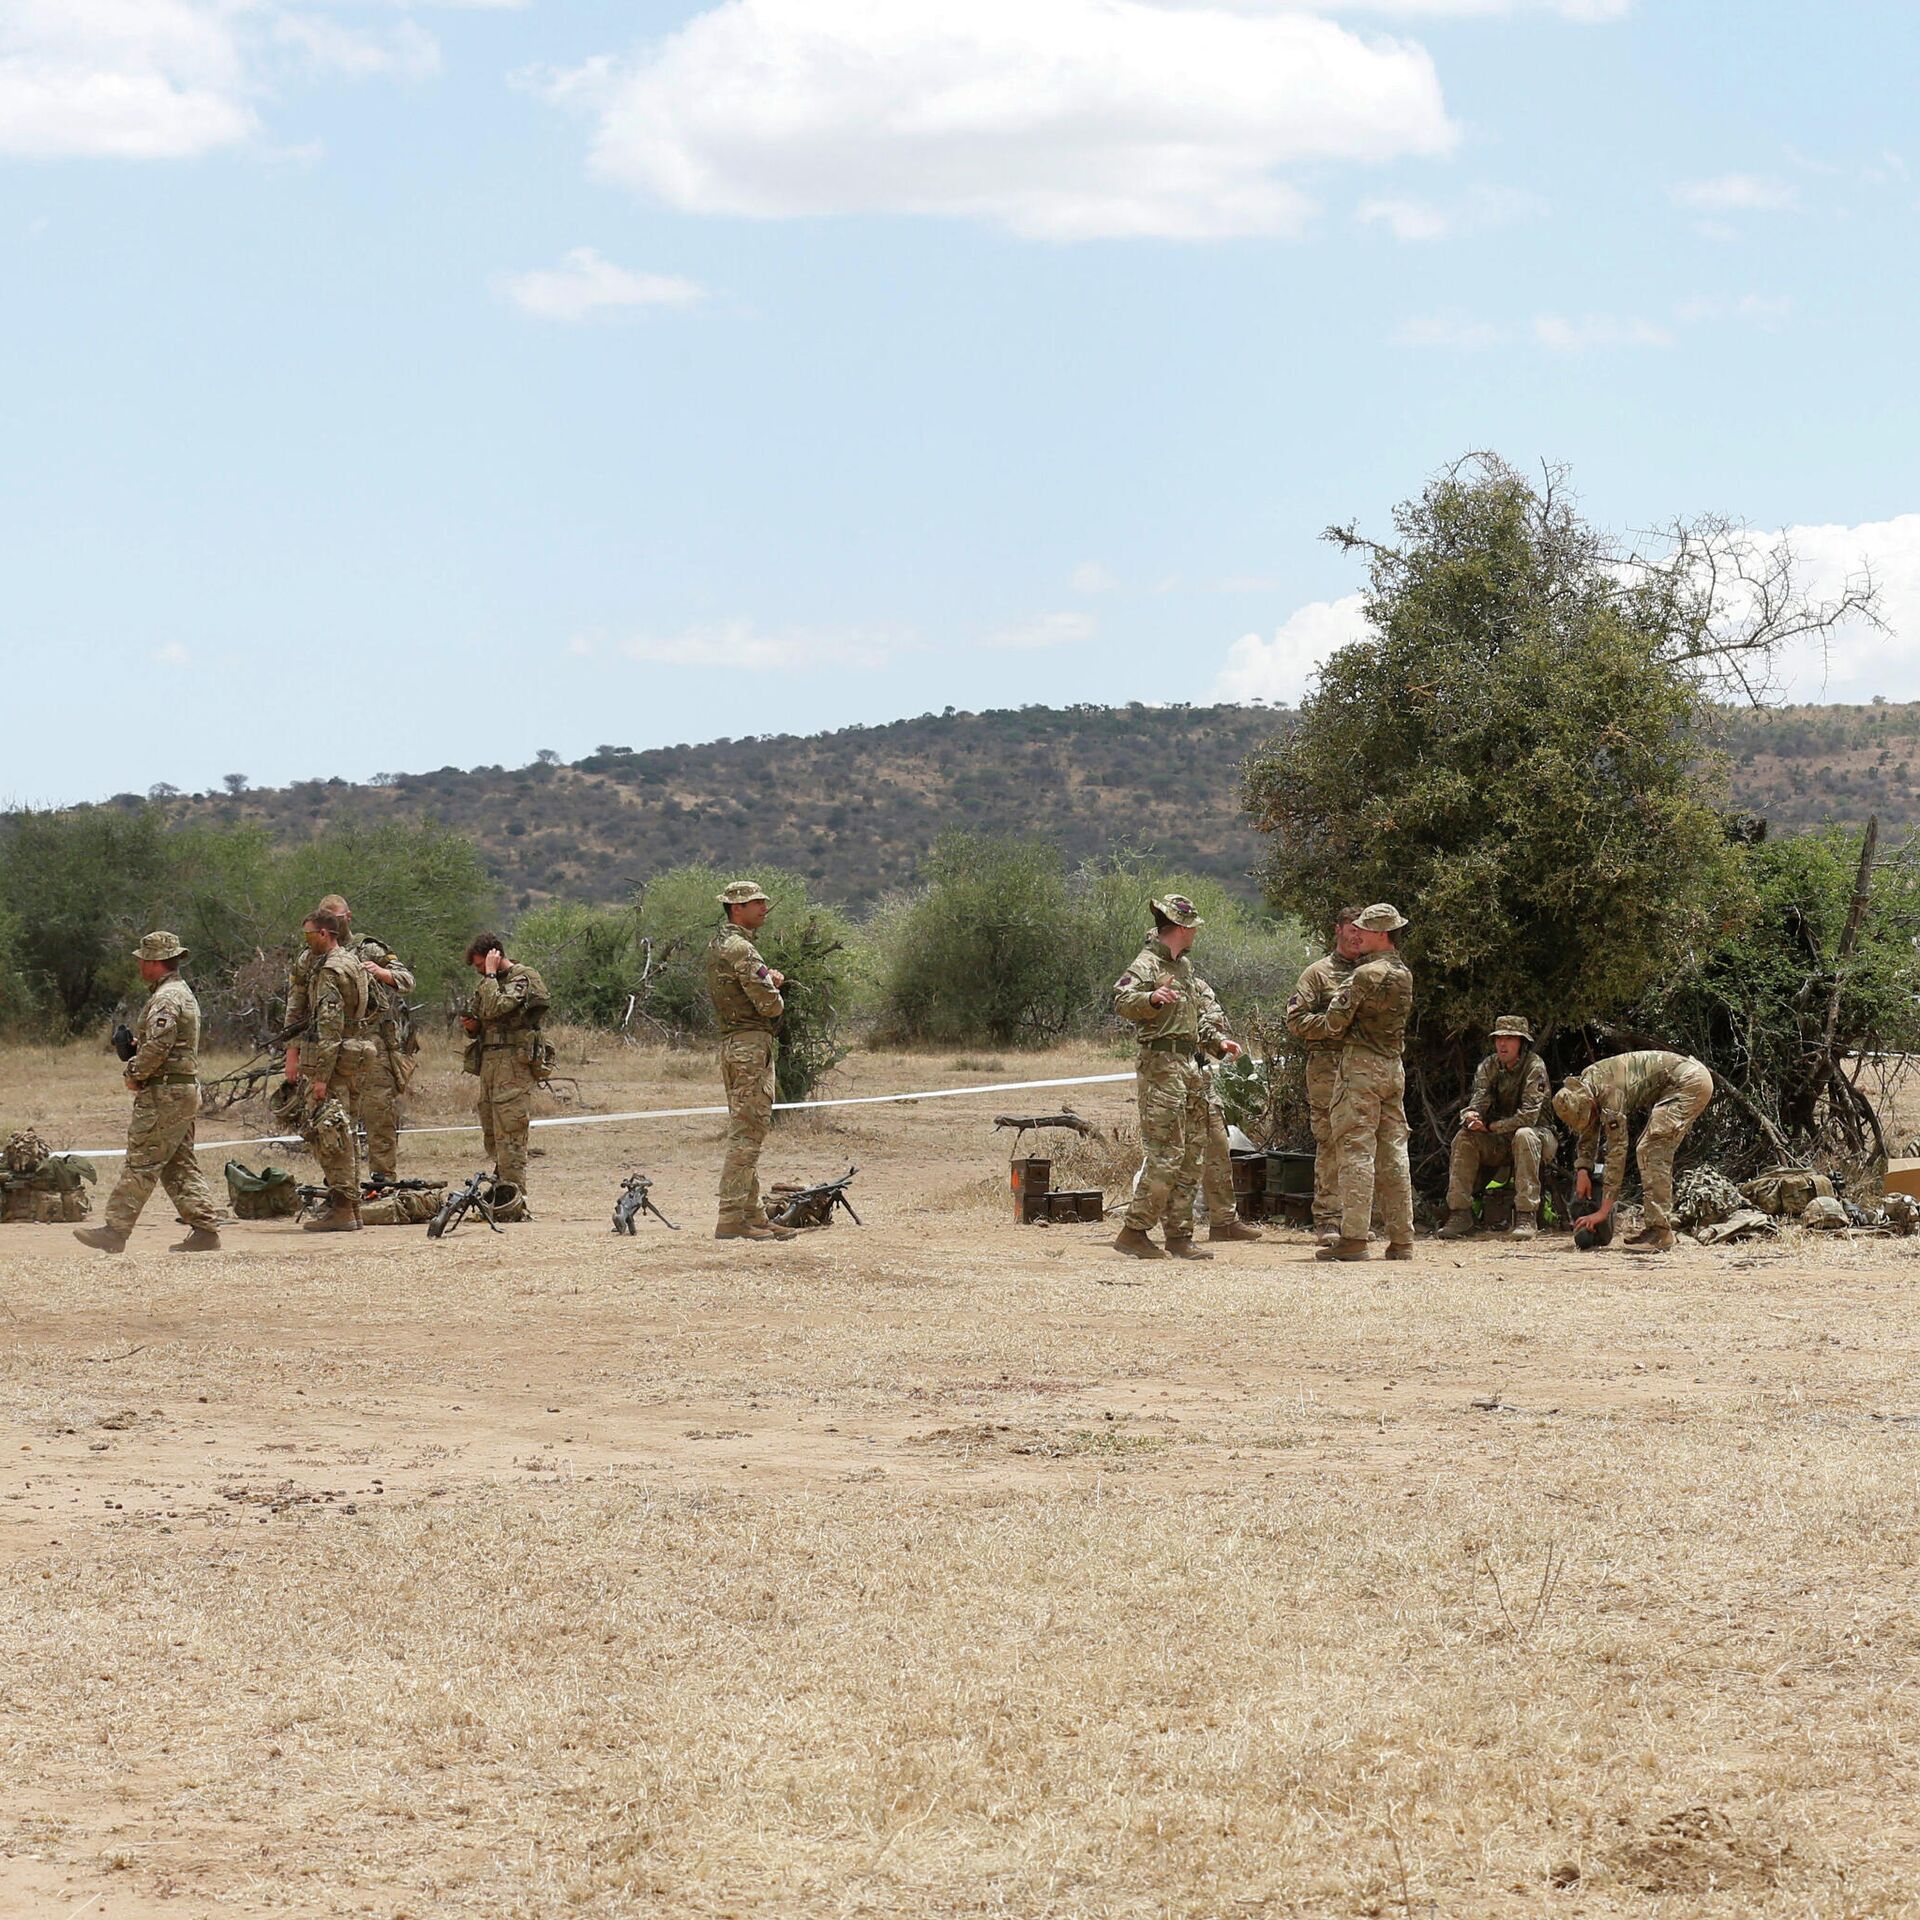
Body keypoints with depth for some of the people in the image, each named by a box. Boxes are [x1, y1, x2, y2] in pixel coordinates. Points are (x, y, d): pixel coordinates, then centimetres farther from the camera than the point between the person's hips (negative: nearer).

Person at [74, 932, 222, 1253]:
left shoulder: (166, 998, -14)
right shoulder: (183, 993, 19)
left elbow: (158, 1045, -23)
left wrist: (135, 1075, -10)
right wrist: (135, 1044, 13)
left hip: (164, 1094, -10)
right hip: (186, 1091, 10)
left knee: (140, 1163, -7)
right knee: (181, 1166, 10)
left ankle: (115, 1230, -5)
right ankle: (205, 1230, 6)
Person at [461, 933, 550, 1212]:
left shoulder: (523, 979, -7)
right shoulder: (488, 983, 19)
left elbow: (494, 1008, -22)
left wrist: (491, 973, -12)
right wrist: (472, 1026, 4)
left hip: (513, 1065, -9)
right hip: (488, 1063, 9)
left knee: (509, 1136, -12)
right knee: (491, 1137, 10)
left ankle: (514, 1207, -13)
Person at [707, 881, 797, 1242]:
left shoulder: (719, 944, 16)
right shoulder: (740, 948, -16)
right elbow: (769, 1004, -19)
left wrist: (772, 978, 3)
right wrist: (777, 997, 4)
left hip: (733, 1045, 11)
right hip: (751, 1043, -11)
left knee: (747, 1133, 14)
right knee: (746, 1134, -10)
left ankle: (752, 1213, 18)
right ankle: (731, 1219, -11)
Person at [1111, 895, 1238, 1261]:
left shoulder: (1184, 966, 21)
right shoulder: (1148, 963, -8)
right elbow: (1122, 1001, -26)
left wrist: (1217, 1040, 17)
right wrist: (1151, 998, -45)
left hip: (1189, 1067, 10)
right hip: (1162, 1068, -10)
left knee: (1192, 1155, 9)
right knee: (1166, 1155, -12)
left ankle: (1179, 1235, 14)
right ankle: (1133, 1230, -7)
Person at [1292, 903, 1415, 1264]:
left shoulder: (1365, 975, -13)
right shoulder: (1405, 975, 12)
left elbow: (1333, 1024, -10)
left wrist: (1303, 1027, 10)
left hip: (1361, 1065, -8)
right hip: (1394, 1067, 8)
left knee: (1355, 1152, -8)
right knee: (1393, 1152, 8)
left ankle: (1353, 1238, -12)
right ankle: (1401, 1240, 8)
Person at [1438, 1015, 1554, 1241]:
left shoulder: (1534, 1066, -16)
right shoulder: (1488, 1066, 1)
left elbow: (1529, 1115, -24)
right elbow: (1478, 1101, -7)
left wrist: (1491, 1127, -22)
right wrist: (1470, 1117, -32)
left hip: (1539, 1133, -5)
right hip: (1499, 1142, 5)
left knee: (1524, 1136, -38)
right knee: (1464, 1138, -18)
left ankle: (1526, 1216, -38)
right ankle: (1460, 1214, -19)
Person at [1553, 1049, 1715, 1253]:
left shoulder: (1609, 1093, -24)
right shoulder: (1581, 1092, 3)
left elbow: (1617, 1151, -23)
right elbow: (1588, 1135, 20)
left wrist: (1603, 1211, -21)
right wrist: (1582, 1170, 3)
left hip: (1689, 1082, -10)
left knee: (1651, 1150, -16)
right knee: (1657, 1152, 12)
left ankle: (1660, 1231, -19)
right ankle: (1659, 1227, 14)